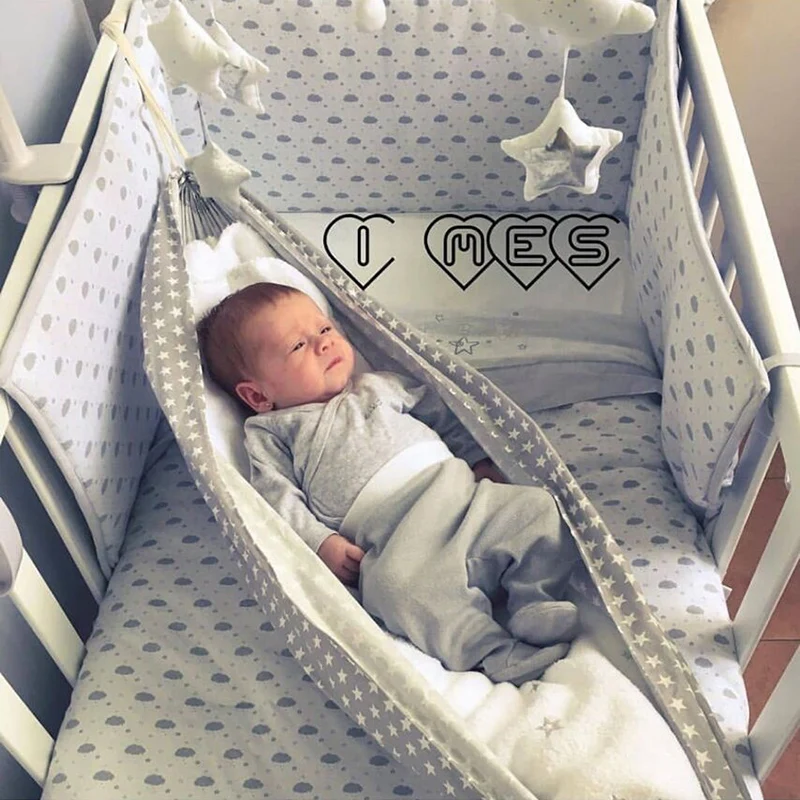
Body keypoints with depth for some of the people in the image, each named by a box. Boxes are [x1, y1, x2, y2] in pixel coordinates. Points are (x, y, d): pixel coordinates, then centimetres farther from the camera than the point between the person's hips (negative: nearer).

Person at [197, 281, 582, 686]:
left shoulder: (379, 385, 30)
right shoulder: (271, 432, 17)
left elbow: (444, 417, 33)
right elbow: (280, 499, 3)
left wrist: (481, 459, 19)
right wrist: (322, 543, -12)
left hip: (460, 489, 5)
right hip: (393, 539, -5)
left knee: (537, 508, -15)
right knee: (396, 581, -36)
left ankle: (536, 611, -16)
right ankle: (495, 655, -34)